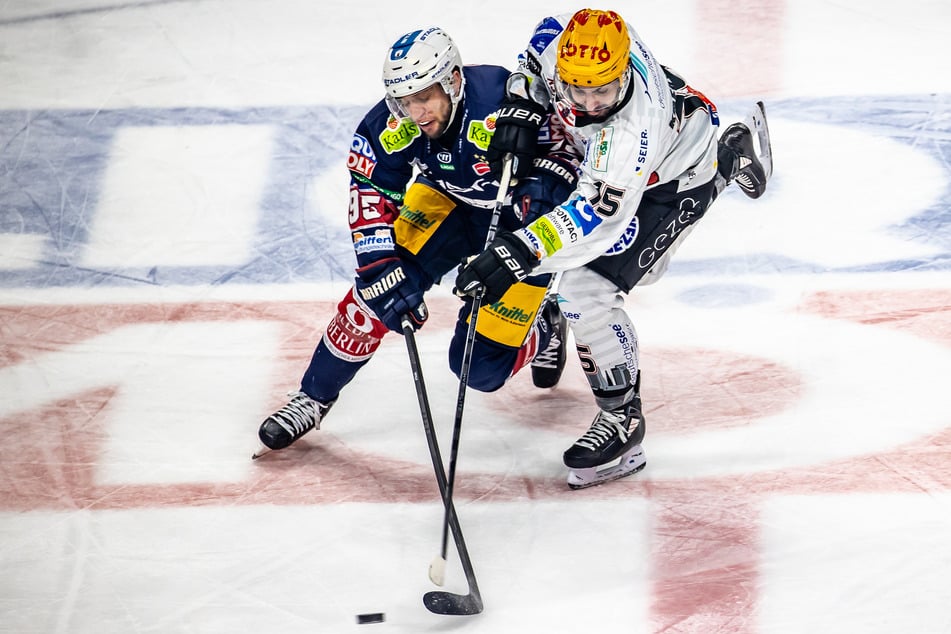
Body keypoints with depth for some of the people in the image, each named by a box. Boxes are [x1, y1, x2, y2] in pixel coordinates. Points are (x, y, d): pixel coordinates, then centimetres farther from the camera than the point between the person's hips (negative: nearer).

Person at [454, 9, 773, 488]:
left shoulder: (632, 130, -46)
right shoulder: (565, 42, -29)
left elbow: (596, 214, -51)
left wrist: (516, 254, -60)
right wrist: (521, 109, -16)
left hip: (674, 183, -8)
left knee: (585, 291, -20)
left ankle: (622, 417, -3)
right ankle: (733, 155, 62)